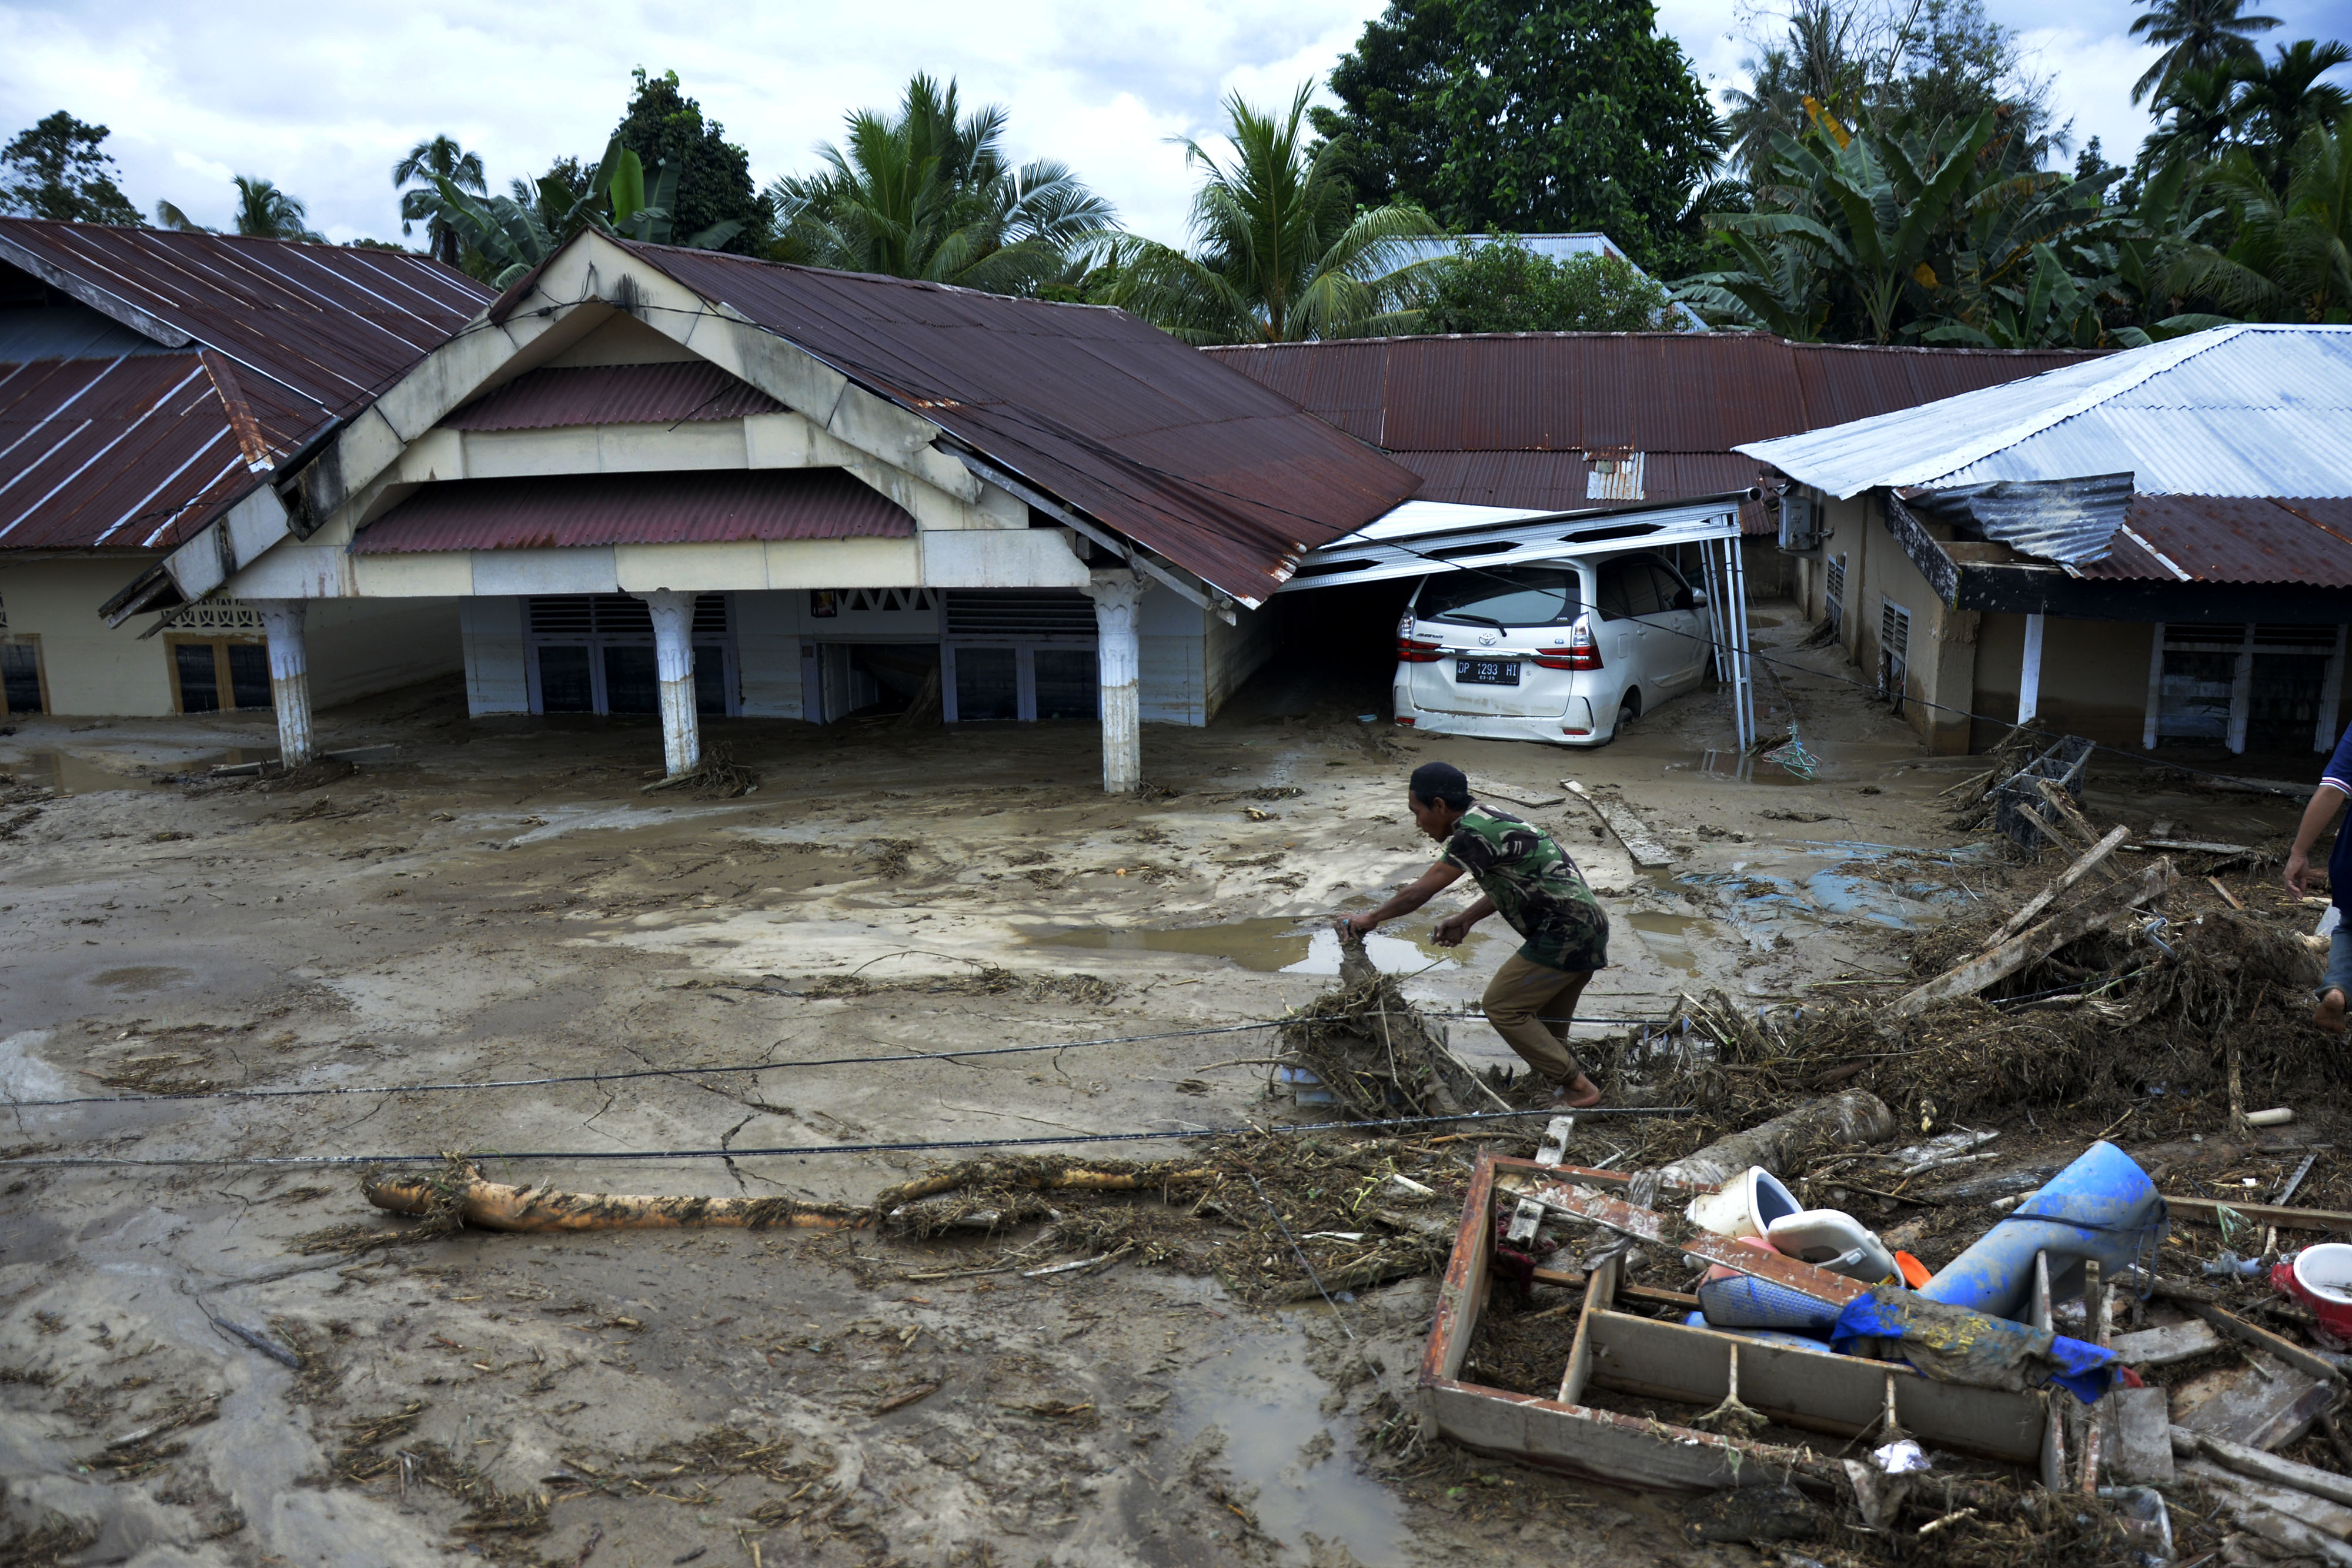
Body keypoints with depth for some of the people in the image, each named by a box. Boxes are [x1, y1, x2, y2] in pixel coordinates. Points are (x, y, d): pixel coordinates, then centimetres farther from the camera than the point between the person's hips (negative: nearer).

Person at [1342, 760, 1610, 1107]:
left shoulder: (1474, 832, -17)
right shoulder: (1489, 819, 13)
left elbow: (1420, 892, -12)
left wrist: (1371, 919, 1)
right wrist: (1465, 920, 18)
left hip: (1565, 932, -10)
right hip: (1588, 927, 10)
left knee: (1502, 1006, -4)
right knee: (1546, 1022, 18)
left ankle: (1578, 1087, 0)